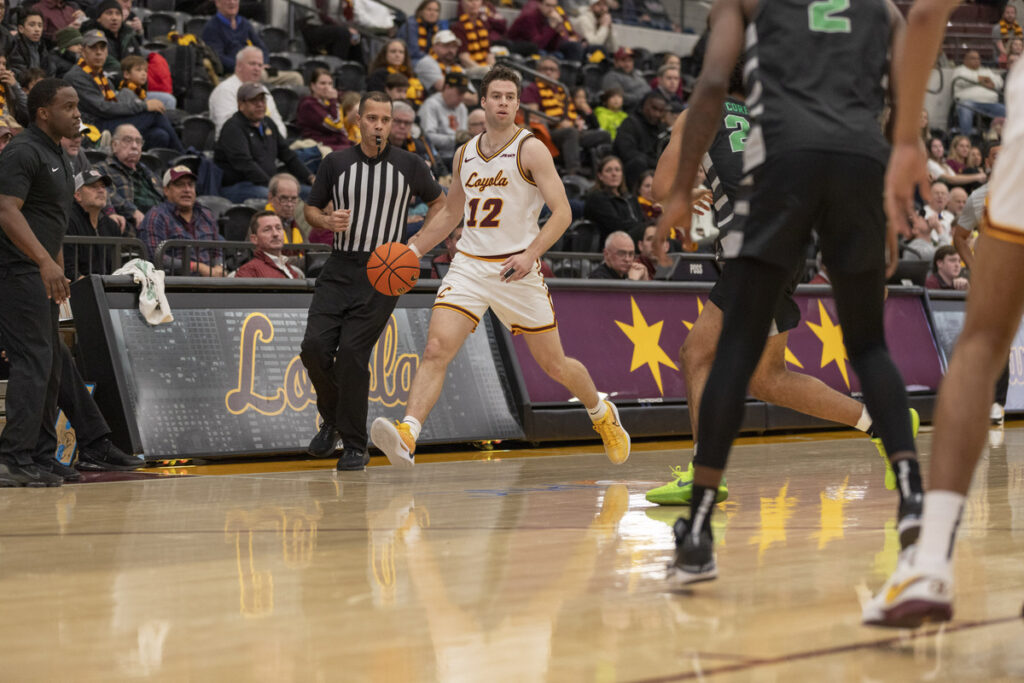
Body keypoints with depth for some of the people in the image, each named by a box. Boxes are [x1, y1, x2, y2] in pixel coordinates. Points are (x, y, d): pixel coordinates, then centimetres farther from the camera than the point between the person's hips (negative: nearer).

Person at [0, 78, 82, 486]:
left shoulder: (57, 156, 19)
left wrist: (60, 272, 22)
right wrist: (45, 261, -31)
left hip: (42, 273, 10)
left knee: (50, 367, 11)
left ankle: (41, 457, 17)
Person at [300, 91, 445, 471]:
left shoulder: (409, 166, 1)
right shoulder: (336, 163, 4)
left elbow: (439, 203, 15)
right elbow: (311, 208, 14)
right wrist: (327, 221, -9)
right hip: (339, 269, 3)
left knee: (352, 352, -14)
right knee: (315, 347, -10)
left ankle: (355, 446, -1)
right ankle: (332, 421, 18)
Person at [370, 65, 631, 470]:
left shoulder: (530, 150, -6)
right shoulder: (465, 154, 11)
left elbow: (561, 211, -13)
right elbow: (450, 213, 24)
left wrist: (530, 254, -27)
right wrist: (413, 249, 13)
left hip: (516, 269, -3)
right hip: (469, 265, 4)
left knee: (554, 365, 8)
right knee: (436, 349, -18)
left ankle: (602, 414, 37)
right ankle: (406, 438, -29)